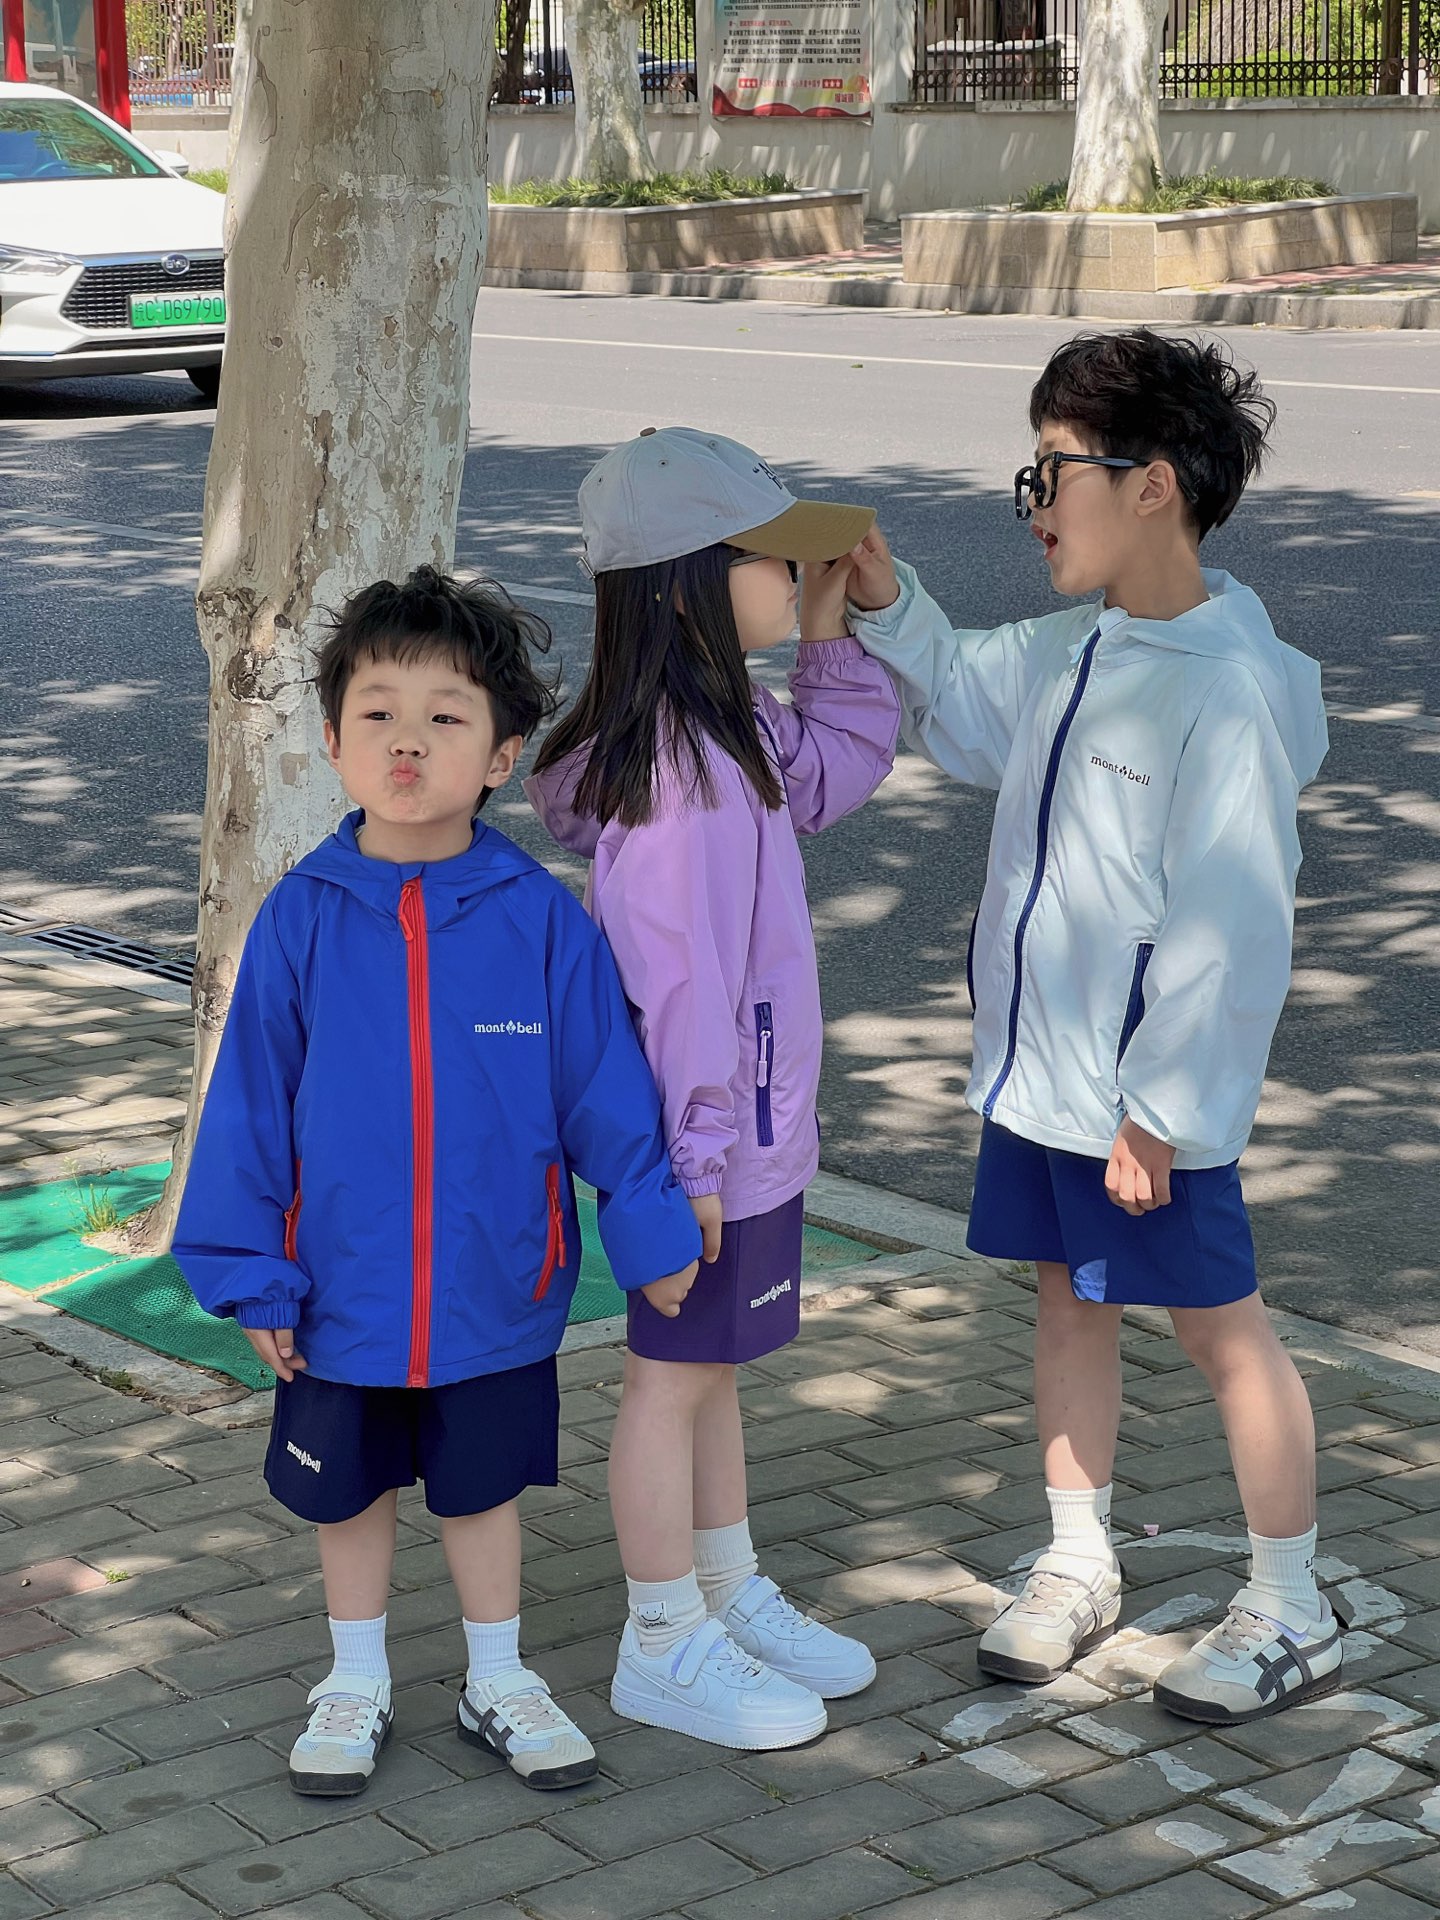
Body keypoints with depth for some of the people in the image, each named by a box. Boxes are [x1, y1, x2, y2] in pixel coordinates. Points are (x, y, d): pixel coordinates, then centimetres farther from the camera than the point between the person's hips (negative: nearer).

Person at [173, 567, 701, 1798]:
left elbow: (606, 1090, -4)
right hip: (342, 1290, 1)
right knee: (350, 1496, 19)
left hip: (496, 1291, 0)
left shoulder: (541, 920, -13)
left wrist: (651, 1231, -1)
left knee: (485, 1489, 18)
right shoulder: (303, 920, -12)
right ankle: (357, 1684, 40)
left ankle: (498, 1684, 38)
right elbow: (249, 1104, -5)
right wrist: (249, 1273, -4)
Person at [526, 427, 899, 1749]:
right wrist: (696, 1150, -23)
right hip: (710, 1139, -10)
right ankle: (663, 1649, 19)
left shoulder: (731, 734, 5)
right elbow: (678, 971, -25)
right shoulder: (675, 766, -25)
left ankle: (734, 1599, 37)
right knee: (674, 1378, 5)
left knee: (711, 1368, 21)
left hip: (750, 1122, 10)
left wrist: (833, 632, 10)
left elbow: (842, 762, 23)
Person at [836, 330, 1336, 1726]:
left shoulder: (1228, 683, -22)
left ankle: (1290, 1615, 20)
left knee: (1220, 1327, 5)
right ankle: (1077, 1570, 34)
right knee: (1069, 1298, 18)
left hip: (1148, 1100, -8)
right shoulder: (1069, 650, 5)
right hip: (1038, 1071, 8)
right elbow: (964, 714, 24)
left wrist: (1155, 1114, -20)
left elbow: (1227, 928, -22)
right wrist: (887, 607, 6)